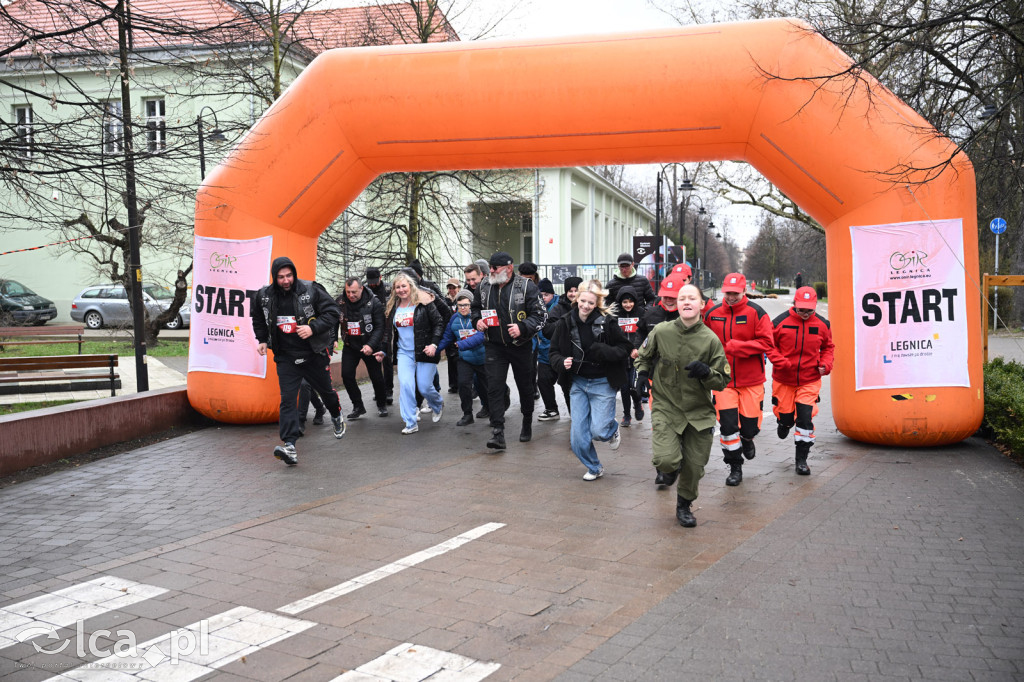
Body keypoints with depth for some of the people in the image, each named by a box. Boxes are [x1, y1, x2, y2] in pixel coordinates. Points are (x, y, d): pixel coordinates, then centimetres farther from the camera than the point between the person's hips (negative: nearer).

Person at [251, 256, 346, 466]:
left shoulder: (311, 290, -12)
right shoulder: (264, 296, -1)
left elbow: (332, 312, -10)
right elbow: (258, 319, 19)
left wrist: (313, 328, -23)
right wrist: (262, 340, 7)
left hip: (314, 354, -1)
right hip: (285, 357, 1)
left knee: (326, 390, 18)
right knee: (287, 399, -10)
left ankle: (337, 417, 50)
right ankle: (289, 446, -15)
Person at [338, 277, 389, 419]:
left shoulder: (373, 303, -15)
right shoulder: (341, 303, -6)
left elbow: (379, 327, -15)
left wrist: (371, 345, -26)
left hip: (370, 347, -3)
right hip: (350, 346, 3)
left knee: (376, 377, 2)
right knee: (346, 375, -7)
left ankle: (382, 405, 26)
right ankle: (358, 407, 7)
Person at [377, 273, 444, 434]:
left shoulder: (424, 302, -6)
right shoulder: (392, 307, 11)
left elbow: (439, 324, -7)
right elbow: (388, 331, 21)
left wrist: (434, 344, -17)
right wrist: (384, 350, 16)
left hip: (424, 352, -4)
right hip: (404, 353, 4)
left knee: (425, 387, -3)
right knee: (405, 385, -11)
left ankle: (438, 405, 33)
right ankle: (411, 423, -4)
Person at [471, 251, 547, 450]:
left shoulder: (526, 286, -10)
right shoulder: (484, 287, 3)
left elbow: (540, 314, -10)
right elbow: (476, 307, 21)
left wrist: (522, 328, -23)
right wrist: (477, 320, -1)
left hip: (521, 346, -2)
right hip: (494, 346, 2)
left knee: (525, 386, 14)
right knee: (494, 387, -9)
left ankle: (527, 423, 37)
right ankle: (497, 432, -9)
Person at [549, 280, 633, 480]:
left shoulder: (607, 322, -13)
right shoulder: (566, 323, -4)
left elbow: (626, 347, -6)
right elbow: (553, 352, 5)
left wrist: (606, 351, -24)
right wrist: (562, 362, -17)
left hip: (602, 383, -3)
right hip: (578, 383, 3)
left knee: (599, 431, -7)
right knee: (578, 435, 2)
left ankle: (613, 429, 32)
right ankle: (594, 468, 28)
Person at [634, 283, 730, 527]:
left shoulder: (711, 340, -7)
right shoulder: (661, 332, -6)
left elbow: (722, 380, -2)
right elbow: (644, 356, 15)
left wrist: (705, 372, -21)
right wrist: (642, 374, -3)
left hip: (699, 412, 1)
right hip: (666, 408, -1)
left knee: (694, 466, 7)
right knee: (666, 459, -19)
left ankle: (684, 506, 36)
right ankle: (671, 469, 21)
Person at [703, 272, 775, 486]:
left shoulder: (756, 313, -6)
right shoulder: (712, 314, 2)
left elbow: (767, 343, -12)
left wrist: (738, 346, -19)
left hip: (751, 380, -1)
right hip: (723, 379, 1)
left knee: (750, 424, 5)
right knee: (727, 424, -4)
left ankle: (746, 440, 44)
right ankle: (735, 467, 14)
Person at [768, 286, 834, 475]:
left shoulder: (822, 324, 0)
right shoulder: (780, 322, -9)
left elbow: (828, 347, 15)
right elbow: (770, 345, -2)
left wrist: (825, 364, -3)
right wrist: (781, 362, -17)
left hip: (810, 380, 1)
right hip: (783, 379, 0)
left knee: (805, 418, -7)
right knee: (784, 415, 7)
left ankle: (801, 460, 6)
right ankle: (784, 423, 49)